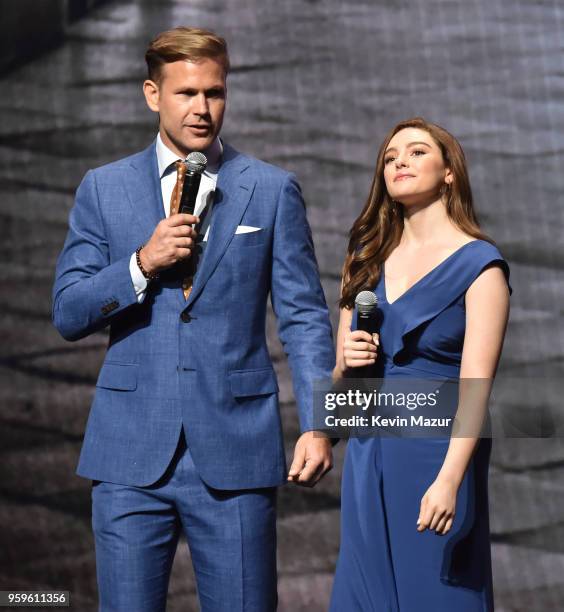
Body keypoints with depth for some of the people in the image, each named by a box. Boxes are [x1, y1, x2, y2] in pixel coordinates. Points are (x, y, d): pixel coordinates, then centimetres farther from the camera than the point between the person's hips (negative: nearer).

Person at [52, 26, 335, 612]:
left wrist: (316, 426, -7)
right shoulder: (103, 189, 9)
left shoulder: (272, 190, 6)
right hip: (132, 452, 1)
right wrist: (142, 264, -11)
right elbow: (68, 315, 5)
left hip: (234, 452, -1)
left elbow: (304, 317, 4)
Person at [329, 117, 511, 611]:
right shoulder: (368, 258, 12)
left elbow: (475, 385, -13)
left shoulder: (478, 265, -6)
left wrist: (449, 480, -22)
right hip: (368, 457, 6)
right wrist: (346, 360, -6)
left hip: (436, 454, -5)